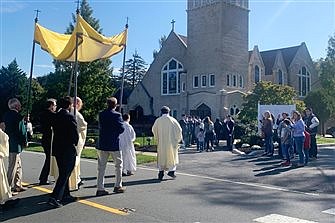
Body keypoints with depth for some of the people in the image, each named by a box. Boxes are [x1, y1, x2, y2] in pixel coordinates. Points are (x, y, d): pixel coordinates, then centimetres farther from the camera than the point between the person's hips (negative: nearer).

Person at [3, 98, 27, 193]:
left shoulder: (6, 115, 8)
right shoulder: (18, 116, -17)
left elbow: (5, 129, 15)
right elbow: (22, 131, -16)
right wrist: (25, 141, -1)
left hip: (8, 144, 9)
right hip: (15, 145, -9)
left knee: (18, 166, 18)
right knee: (13, 166, -1)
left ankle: (17, 185, 25)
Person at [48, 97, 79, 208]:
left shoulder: (56, 116, 5)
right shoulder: (70, 117, -16)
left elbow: (54, 130, 10)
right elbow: (75, 134, -16)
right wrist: (75, 143, 3)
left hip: (57, 149, 8)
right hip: (68, 150, -8)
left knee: (63, 173, 19)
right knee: (65, 174, -1)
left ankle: (65, 195, 29)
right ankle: (55, 197, -7)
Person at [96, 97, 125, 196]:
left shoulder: (101, 114, 2)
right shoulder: (117, 115, -12)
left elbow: (100, 127, 11)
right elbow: (122, 129, -9)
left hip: (102, 144, 4)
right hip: (114, 144, -4)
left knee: (101, 166, 7)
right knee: (118, 165, 12)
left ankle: (100, 188, 6)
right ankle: (118, 186, 18)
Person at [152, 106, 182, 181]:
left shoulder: (158, 120, -2)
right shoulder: (172, 120, -5)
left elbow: (154, 130, 8)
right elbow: (179, 129, -4)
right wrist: (177, 139, 9)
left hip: (161, 142, 1)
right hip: (171, 142, -1)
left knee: (161, 157, 10)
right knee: (172, 156, 13)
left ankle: (161, 172, 6)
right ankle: (171, 170, 4)